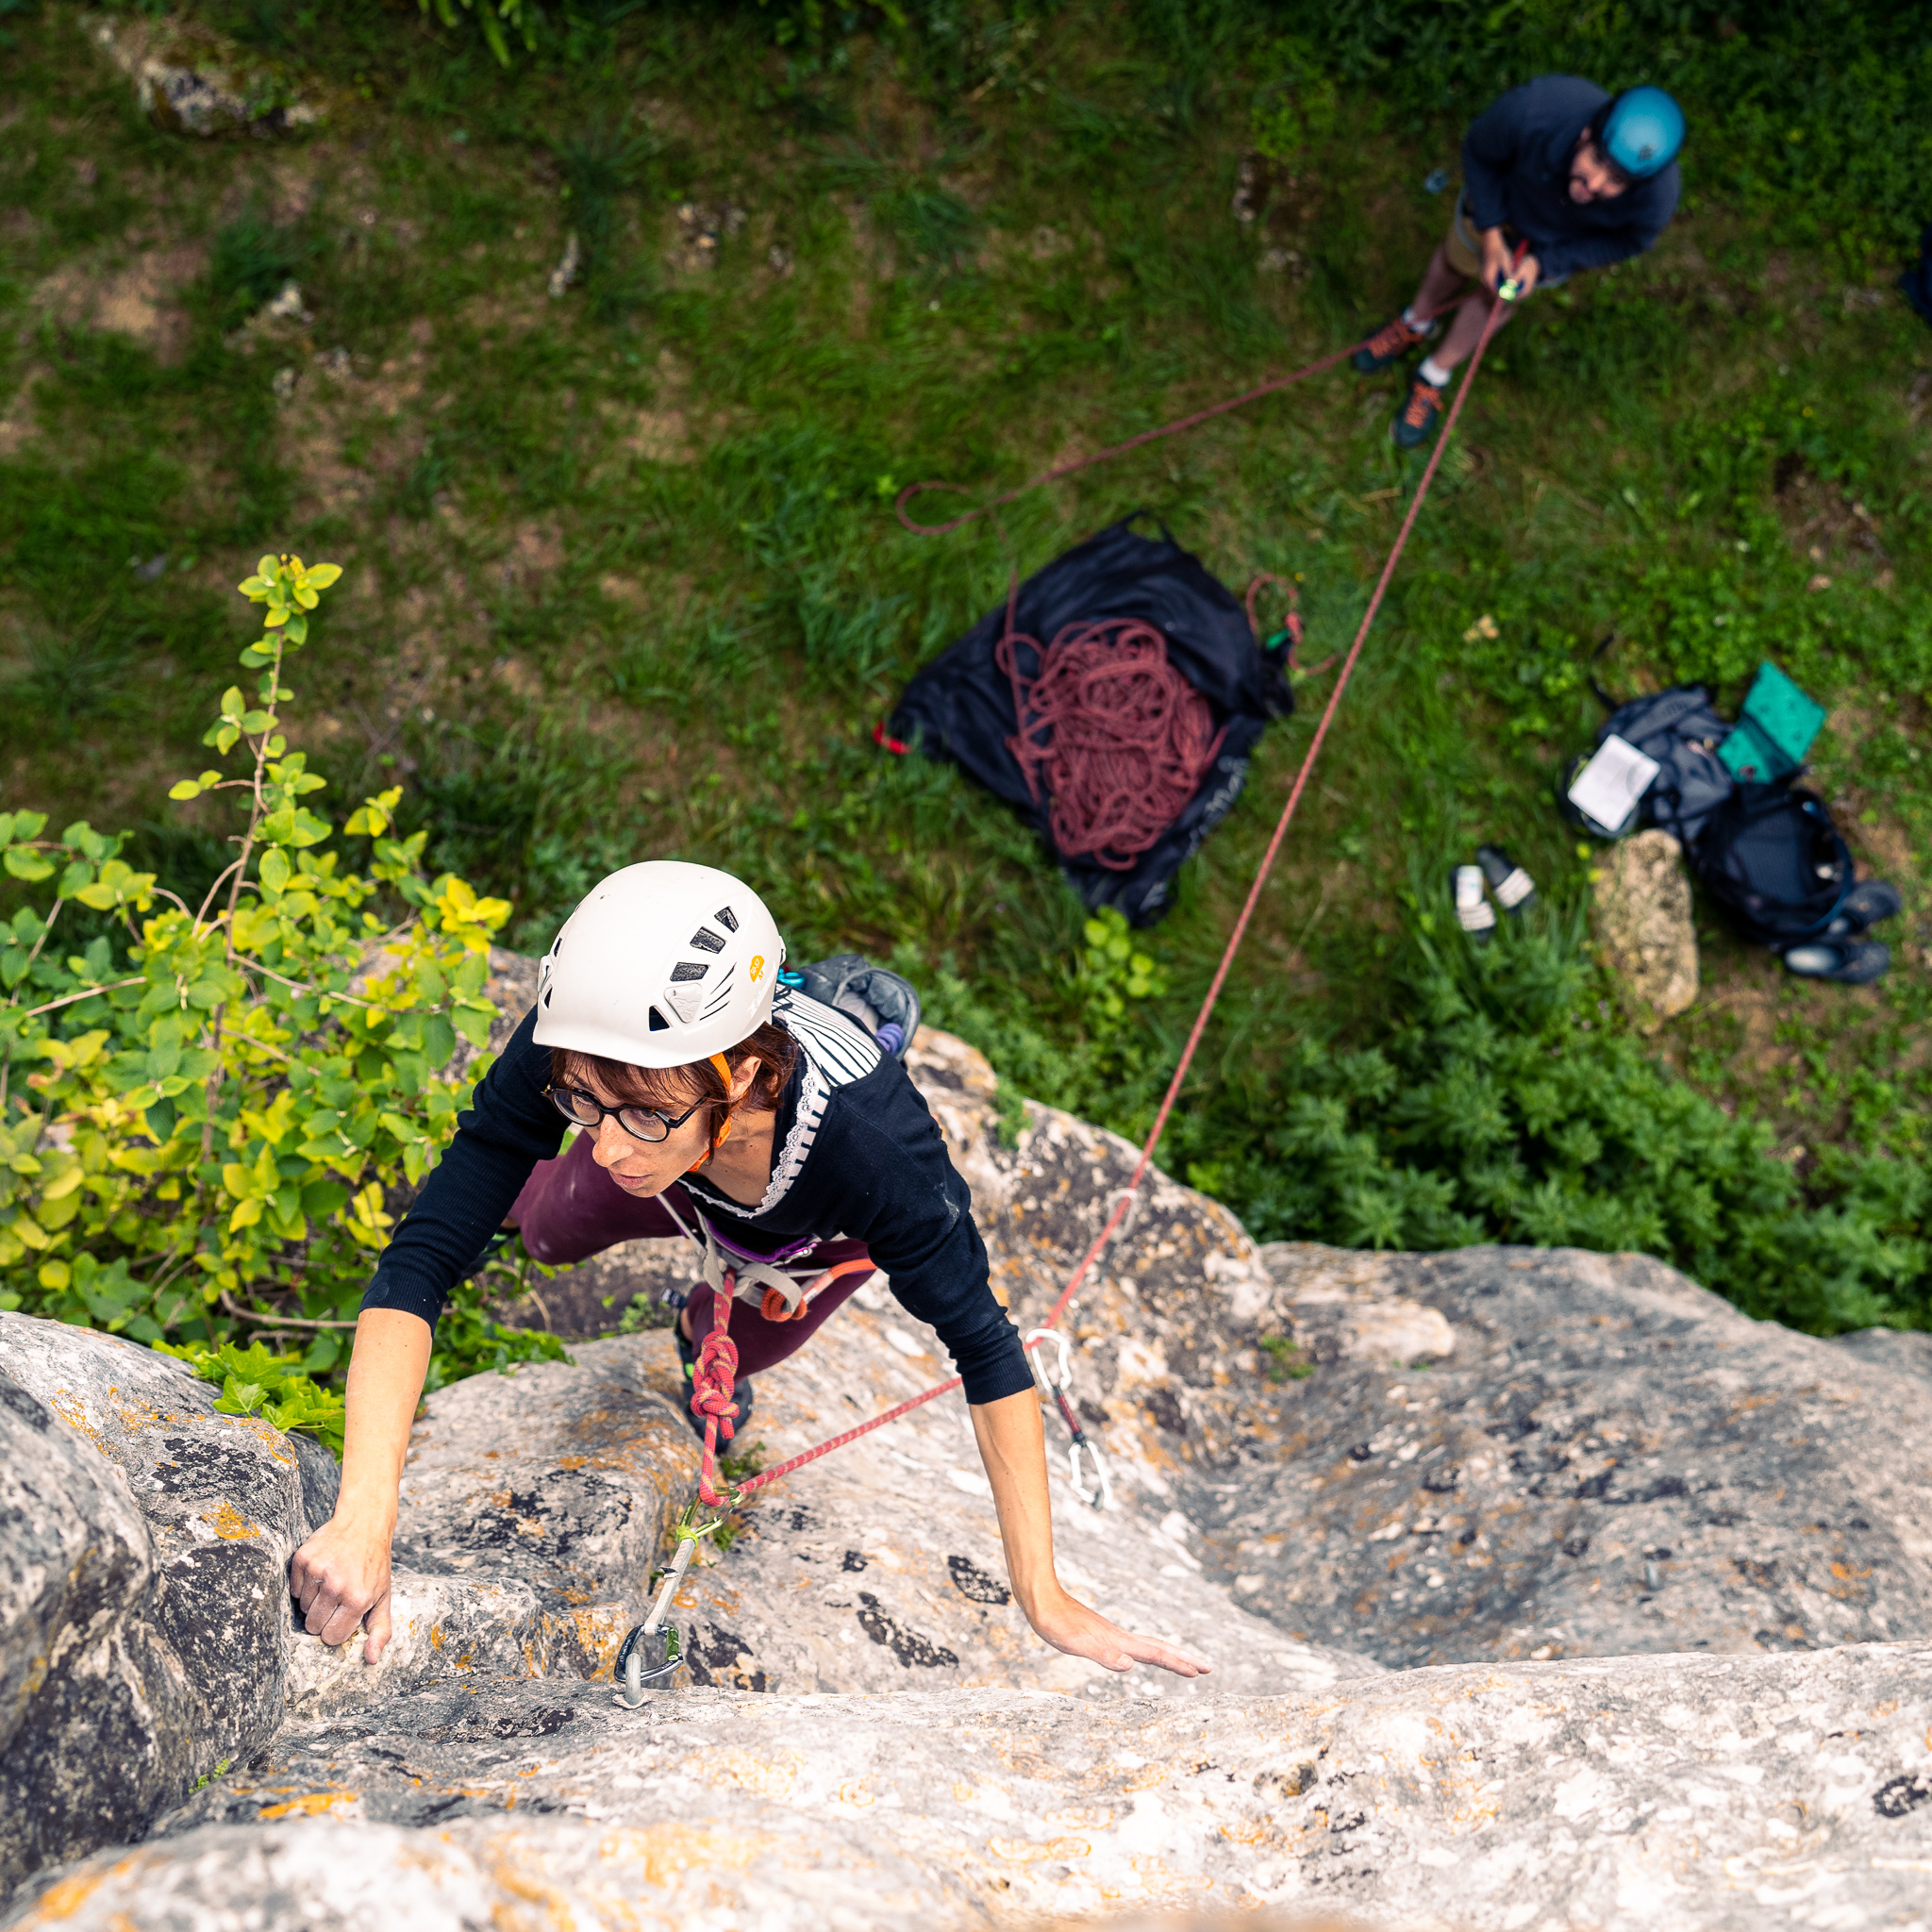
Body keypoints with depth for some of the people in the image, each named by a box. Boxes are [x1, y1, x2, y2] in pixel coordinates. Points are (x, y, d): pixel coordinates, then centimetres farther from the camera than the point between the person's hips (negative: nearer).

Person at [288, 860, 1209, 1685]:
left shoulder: (870, 1144, -50)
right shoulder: (570, 1058, -45)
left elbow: (986, 1353, -36)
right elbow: (417, 1268, -42)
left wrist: (1047, 1602, -36)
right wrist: (362, 1523, -54)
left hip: (835, 1227, -1)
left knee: (736, 1344, 22)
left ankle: (706, 1334, 55)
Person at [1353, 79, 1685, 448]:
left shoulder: (1655, 199, -43)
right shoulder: (1532, 110, -48)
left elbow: (1628, 240, -17)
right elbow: (1478, 149, -23)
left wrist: (1543, 263, -21)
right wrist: (1491, 235, -22)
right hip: (1507, 188, 0)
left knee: (1494, 297, 21)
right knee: (1457, 258, 27)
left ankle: (1434, 376, 50)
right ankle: (1417, 323, 61)